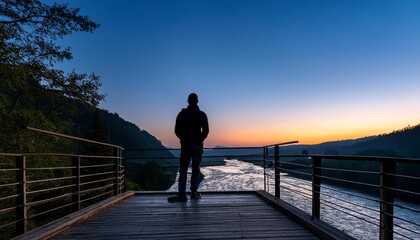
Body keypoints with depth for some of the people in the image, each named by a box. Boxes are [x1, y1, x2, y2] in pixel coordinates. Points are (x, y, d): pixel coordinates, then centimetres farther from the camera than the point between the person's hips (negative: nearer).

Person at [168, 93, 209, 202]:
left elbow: (177, 130, 0)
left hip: (185, 145, 0)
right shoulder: (201, 114, 0)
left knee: (183, 170, 3)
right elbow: (206, 130, -4)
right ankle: (194, 192, 11)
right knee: (196, 169, 8)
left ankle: (181, 194, -4)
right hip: (197, 145, 0)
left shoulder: (182, 114, 2)